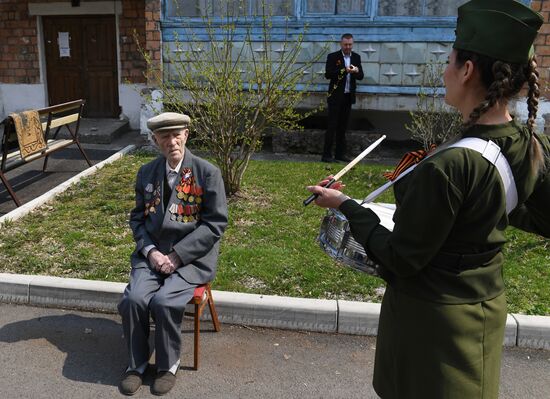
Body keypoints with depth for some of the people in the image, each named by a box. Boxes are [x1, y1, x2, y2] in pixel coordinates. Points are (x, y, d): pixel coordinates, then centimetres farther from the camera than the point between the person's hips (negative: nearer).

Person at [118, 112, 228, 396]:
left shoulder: (207, 172, -7)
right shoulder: (147, 172, 7)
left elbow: (215, 224, -9)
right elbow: (137, 217, 12)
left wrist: (177, 256, -15)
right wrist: (150, 251, -7)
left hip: (191, 256, -3)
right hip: (152, 252, 4)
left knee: (164, 301, -26)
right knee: (133, 299, -20)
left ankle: (168, 365, 2)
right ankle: (137, 363, 6)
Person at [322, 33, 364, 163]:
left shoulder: (356, 57, 10)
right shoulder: (333, 57, -3)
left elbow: (361, 76, 7)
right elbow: (327, 74, -13)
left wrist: (356, 71, -16)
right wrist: (344, 70, -23)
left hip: (348, 96, 5)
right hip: (336, 96, -5)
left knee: (343, 126, 9)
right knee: (332, 125, -6)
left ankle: (340, 153, 15)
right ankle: (326, 155, -5)